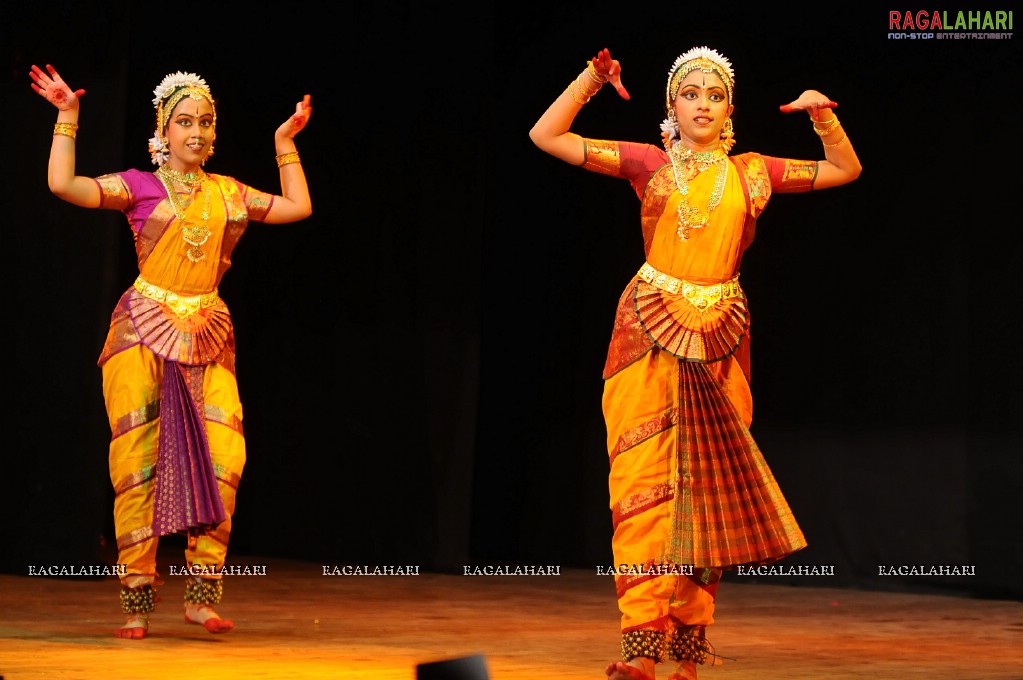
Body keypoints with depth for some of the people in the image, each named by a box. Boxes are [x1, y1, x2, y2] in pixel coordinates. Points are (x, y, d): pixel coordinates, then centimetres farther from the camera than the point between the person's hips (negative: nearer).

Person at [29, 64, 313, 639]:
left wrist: (286, 141, 21)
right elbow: (64, 185, -7)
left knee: (223, 457, -10)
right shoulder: (140, 187, 4)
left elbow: (299, 207, 21)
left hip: (207, 334, 3)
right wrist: (67, 117, -6)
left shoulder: (227, 193, 15)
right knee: (138, 456, -8)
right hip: (144, 332, -3)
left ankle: (202, 595, -3)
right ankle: (137, 603, -4)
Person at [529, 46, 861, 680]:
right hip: (649, 332, -2)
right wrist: (592, 79, -5)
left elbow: (846, 170, 19)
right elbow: (546, 136, 2)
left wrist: (824, 116, 4)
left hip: (718, 340, 2)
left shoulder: (752, 172, 11)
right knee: (645, 478, -11)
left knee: (710, 486, 3)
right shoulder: (650, 164, 6)